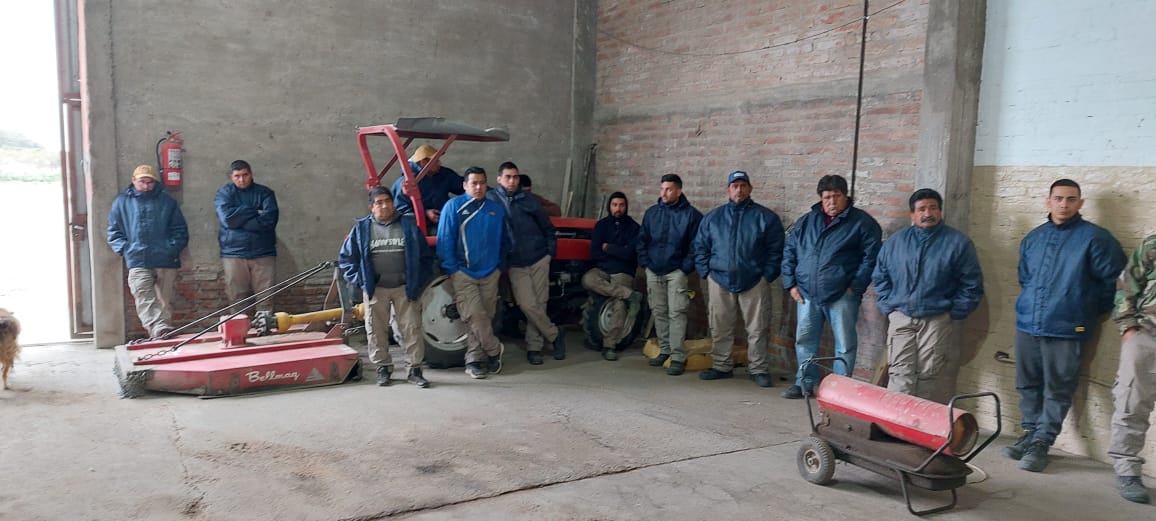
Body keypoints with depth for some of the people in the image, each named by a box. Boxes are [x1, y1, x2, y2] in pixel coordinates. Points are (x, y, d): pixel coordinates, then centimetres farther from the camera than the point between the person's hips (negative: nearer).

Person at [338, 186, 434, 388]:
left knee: (412, 329, 0)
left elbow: (425, 256, 6)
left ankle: (414, 369, 9)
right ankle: (383, 369, 19)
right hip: (375, 289, 1)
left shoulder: (408, 224, 4)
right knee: (376, 331, 5)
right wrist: (359, 280, -2)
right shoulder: (362, 228, 4)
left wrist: (419, 282, -1)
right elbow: (346, 257, 8)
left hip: (405, 288, 0)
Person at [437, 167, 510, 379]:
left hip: (490, 274, 4)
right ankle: (494, 350, 7)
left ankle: (473, 360, 15)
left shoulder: (497, 209, 9)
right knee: (475, 315, -12)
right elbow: (444, 240, -4)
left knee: (484, 318, 5)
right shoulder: (453, 206, -2)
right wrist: (452, 269, -8)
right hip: (463, 273, -3)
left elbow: (504, 240, 18)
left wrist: (500, 266, 11)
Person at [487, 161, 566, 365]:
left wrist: (550, 250, 5)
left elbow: (547, 226, 13)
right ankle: (555, 335, 10)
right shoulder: (490, 198, -1)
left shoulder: (528, 200, 6)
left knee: (539, 304, 3)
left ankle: (534, 346, 17)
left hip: (539, 259, 2)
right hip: (515, 265, -2)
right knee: (528, 305, -10)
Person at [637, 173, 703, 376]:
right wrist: (645, 263, 4)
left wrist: (686, 268, -11)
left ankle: (678, 357, -8)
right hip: (654, 271, 5)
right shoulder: (651, 213, 9)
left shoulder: (691, 215, -4)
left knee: (676, 313, -9)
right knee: (658, 312, 10)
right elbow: (642, 240, 14)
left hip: (676, 272, -5)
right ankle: (664, 350, 21)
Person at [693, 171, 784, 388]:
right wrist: (706, 272, 3)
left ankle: (759, 369, 11)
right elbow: (700, 247, 13)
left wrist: (767, 275, -6)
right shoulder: (713, 217, 11)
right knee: (720, 328, 7)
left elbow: (775, 250, 1)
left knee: (757, 329, 1)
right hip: (720, 282, 2)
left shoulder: (766, 217, 3)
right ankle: (721, 366, 19)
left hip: (754, 282, -2)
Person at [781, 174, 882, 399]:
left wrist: (855, 286, -11)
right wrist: (791, 284, 6)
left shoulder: (862, 223, 0)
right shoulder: (806, 221, 13)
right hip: (807, 294, 4)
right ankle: (804, 383, 23)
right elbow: (789, 253, 15)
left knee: (845, 344, 2)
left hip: (842, 296, -4)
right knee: (804, 340, 10)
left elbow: (871, 257, -4)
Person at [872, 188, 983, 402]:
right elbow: (880, 278, 14)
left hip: (937, 320, -2)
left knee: (929, 376, 3)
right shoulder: (895, 241, 8)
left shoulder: (958, 242, 0)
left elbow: (971, 285, 1)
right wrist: (889, 308, 5)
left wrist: (953, 314, -4)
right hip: (901, 318, 2)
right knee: (900, 373, -4)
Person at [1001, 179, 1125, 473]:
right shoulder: (1033, 238, 12)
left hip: (1066, 329, -5)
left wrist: (1088, 312, 5)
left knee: (1057, 390, 1)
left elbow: (1112, 281, -2)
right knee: (1028, 385, 12)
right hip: (1027, 324, 5)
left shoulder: (1095, 238, -4)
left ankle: (1041, 443, 9)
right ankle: (1031, 434, 25)